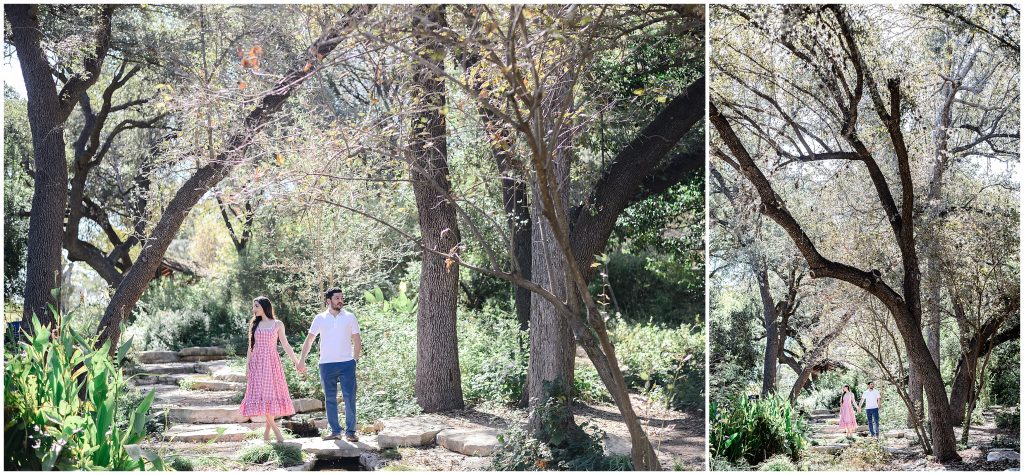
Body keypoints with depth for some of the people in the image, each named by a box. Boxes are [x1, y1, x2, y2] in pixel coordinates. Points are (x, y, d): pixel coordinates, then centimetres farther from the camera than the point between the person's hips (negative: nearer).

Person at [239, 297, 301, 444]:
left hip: (272, 363, -1)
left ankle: (267, 430, 7)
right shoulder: (254, 325, 11)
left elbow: (285, 345, 8)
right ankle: (276, 431, -7)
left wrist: (297, 362, 4)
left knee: (273, 394, -5)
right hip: (257, 364, 1)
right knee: (262, 395, -9)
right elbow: (251, 347, 13)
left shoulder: (277, 324, 7)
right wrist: (247, 366, 6)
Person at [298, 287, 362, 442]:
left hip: (346, 364, -1)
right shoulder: (320, 319, 7)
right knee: (330, 399, 5)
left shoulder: (350, 317, 6)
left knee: (350, 398, -6)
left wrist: (355, 359, 0)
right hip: (326, 365, 1)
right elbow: (309, 340, 9)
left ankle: (350, 432, 0)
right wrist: (302, 360, 3)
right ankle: (335, 431, 12)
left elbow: (357, 341, 9)